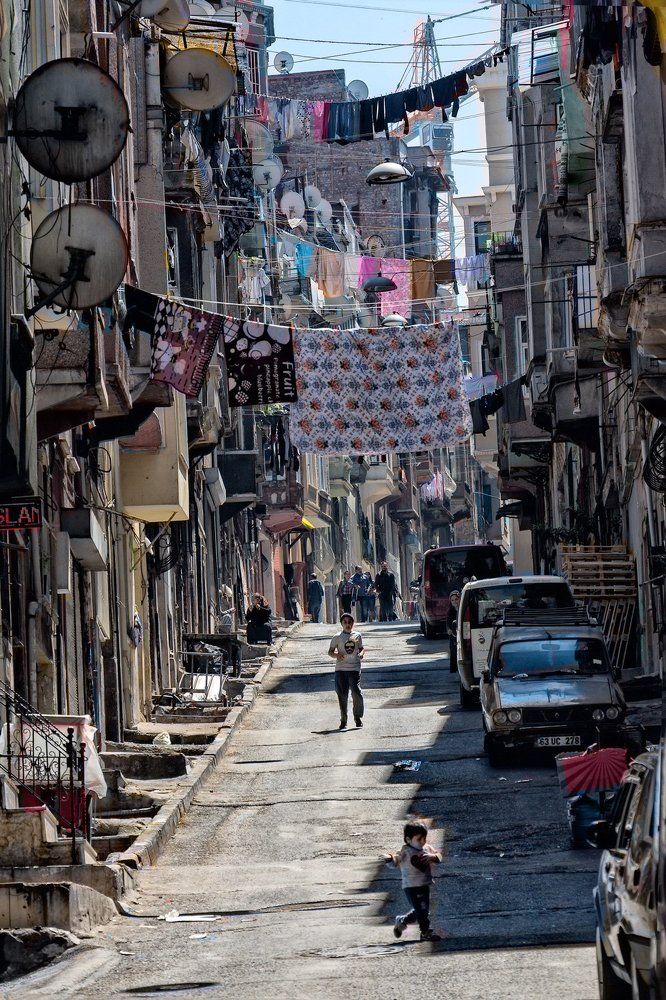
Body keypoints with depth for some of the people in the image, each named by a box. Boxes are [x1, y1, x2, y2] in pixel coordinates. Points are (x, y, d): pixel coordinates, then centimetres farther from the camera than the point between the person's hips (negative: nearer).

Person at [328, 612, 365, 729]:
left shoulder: (357, 636, 10)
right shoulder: (337, 637, 5)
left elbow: (362, 648, 18)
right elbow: (330, 651, 8)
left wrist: (361, 654, -5)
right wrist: (336, 655, -14)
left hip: (354, 668, 0)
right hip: (341, 668, 0)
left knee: (357, 692, -10)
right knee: (342, 694, -1)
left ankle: (358, 717, 10)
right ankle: (343, 720, 9)